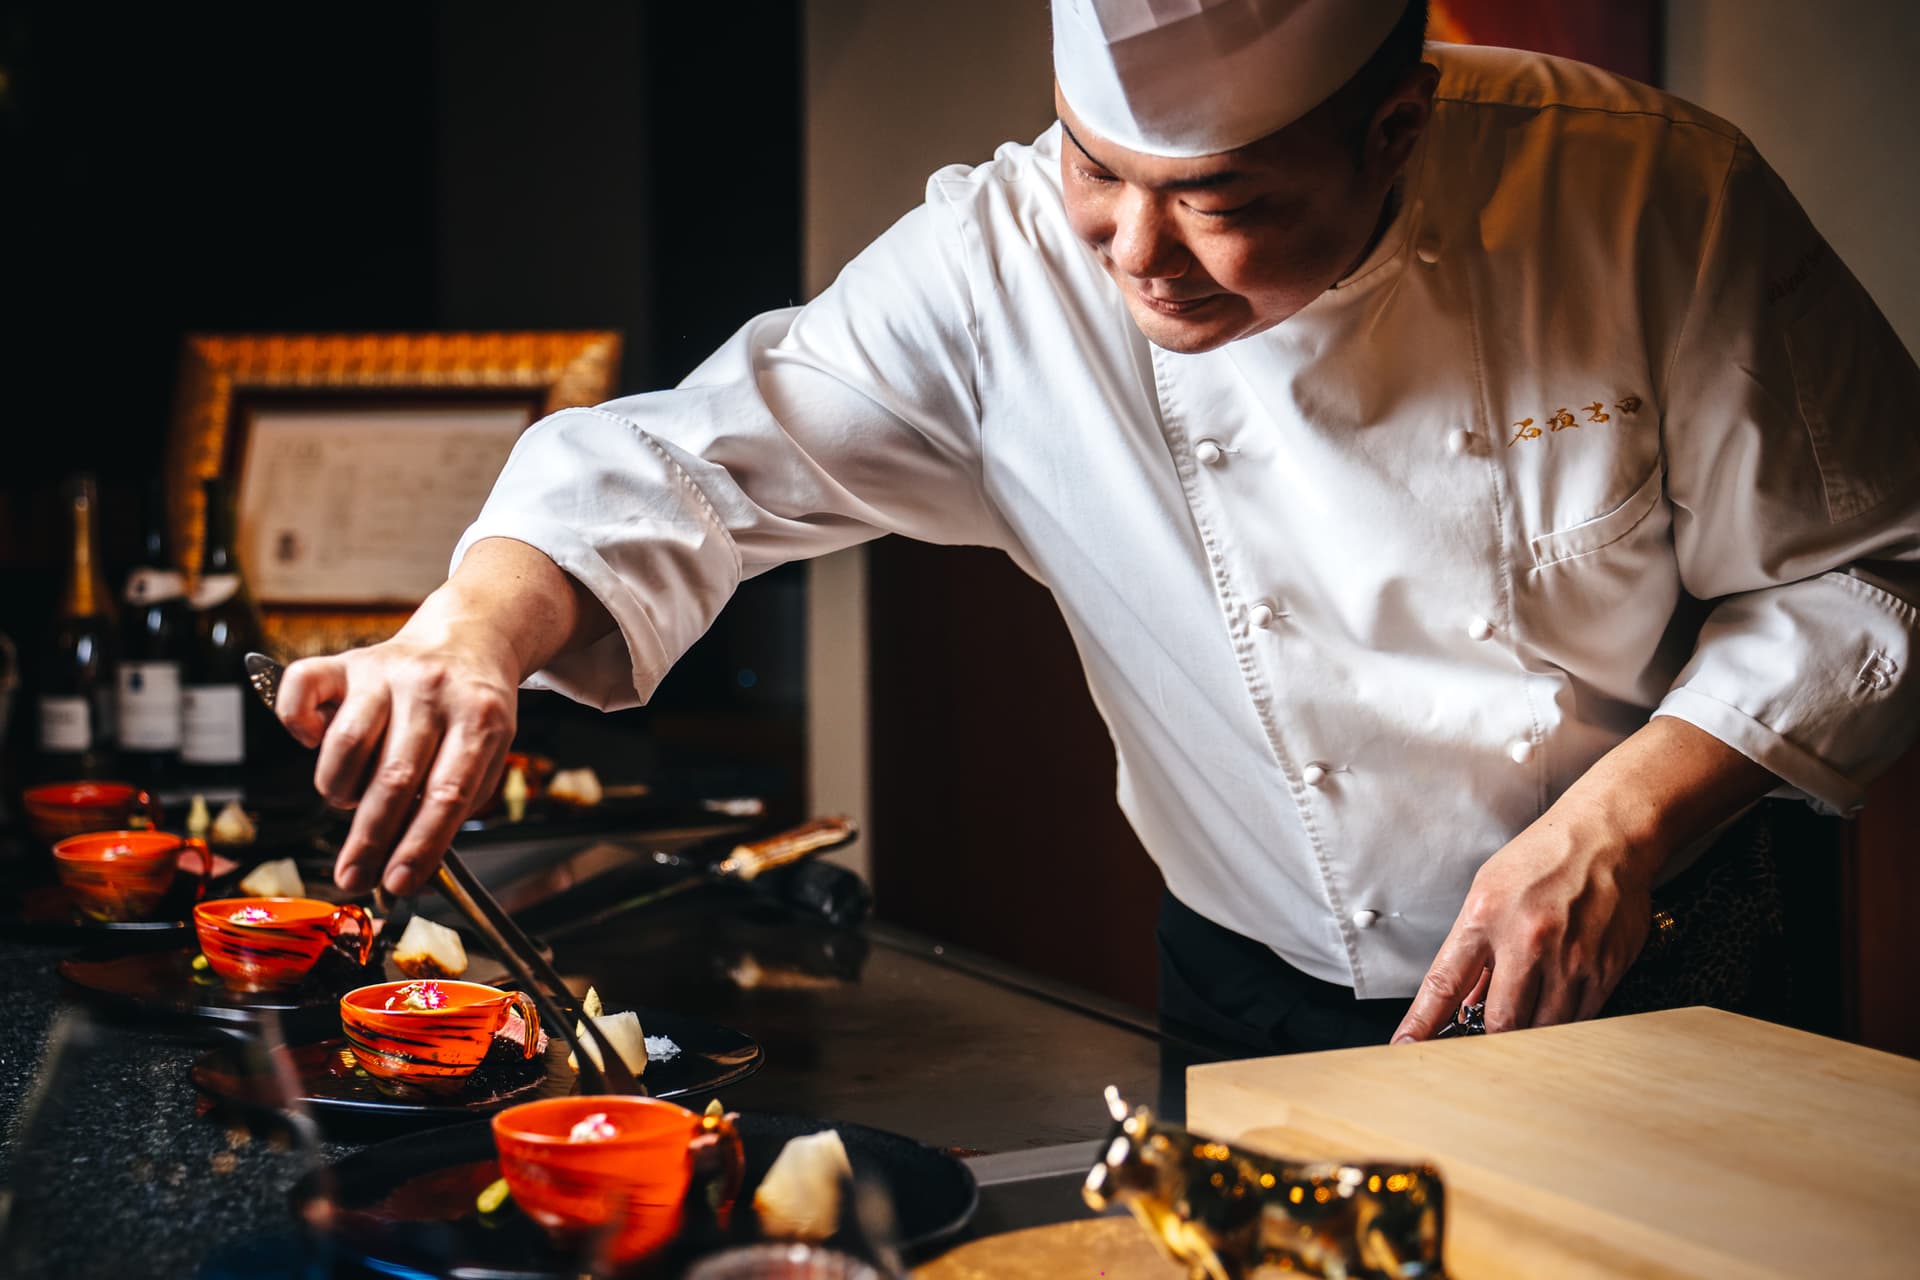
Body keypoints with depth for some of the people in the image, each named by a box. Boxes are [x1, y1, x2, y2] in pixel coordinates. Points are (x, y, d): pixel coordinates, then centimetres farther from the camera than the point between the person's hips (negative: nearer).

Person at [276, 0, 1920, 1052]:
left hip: (1648, 969, 0)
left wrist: (1627, 816, -24)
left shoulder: (1645, 199, -19)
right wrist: (478, 628, -35)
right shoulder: (1007, 260, -17)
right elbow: (701, 460, -16)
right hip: (1266, 1013, 1)